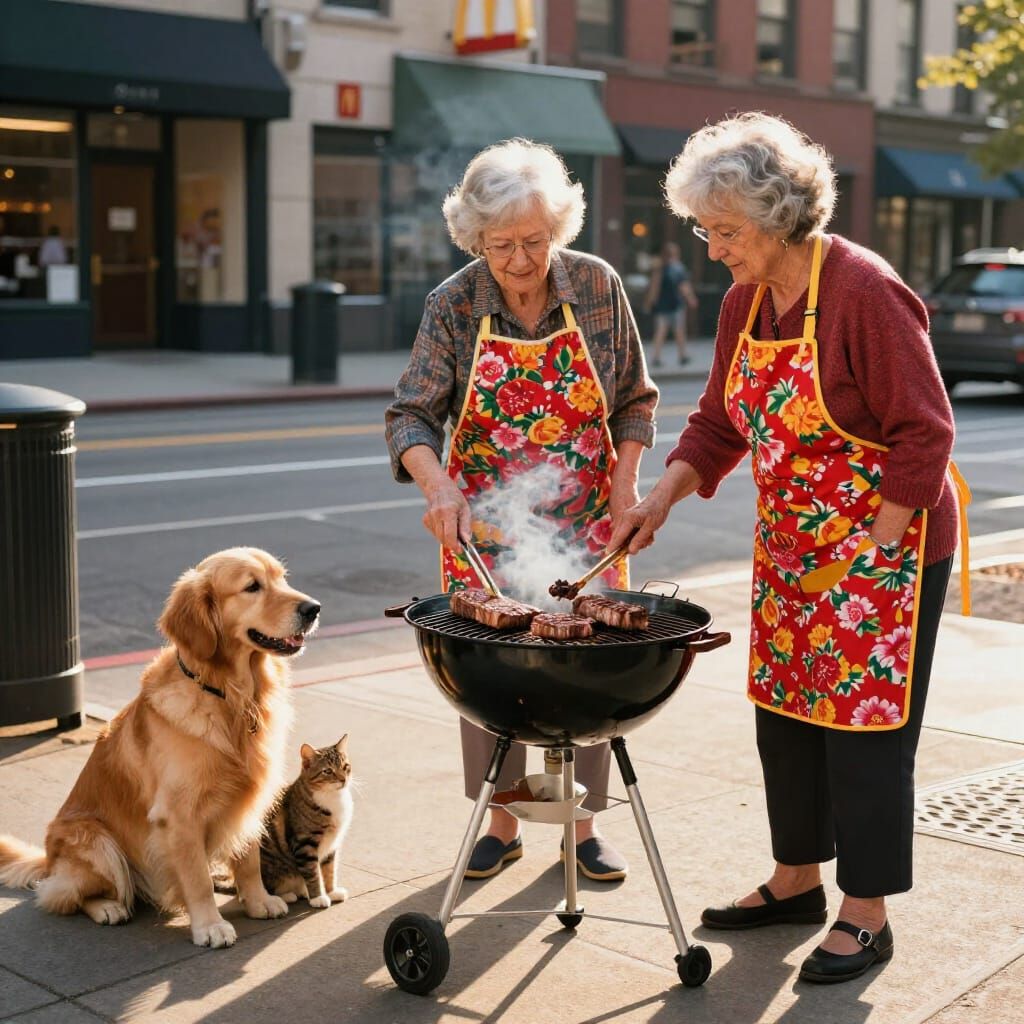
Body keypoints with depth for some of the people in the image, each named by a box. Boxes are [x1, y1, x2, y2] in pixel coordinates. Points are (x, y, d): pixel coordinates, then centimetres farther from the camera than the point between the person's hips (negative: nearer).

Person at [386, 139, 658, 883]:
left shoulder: (599, 288, -5)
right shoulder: (454, 305, -8)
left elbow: (636, 399, 5)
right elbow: (412, 416, -9)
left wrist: (625, 476, -8)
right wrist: (438, 487, -28)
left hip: (586, 519, 0)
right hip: (484, 521, 0)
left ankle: (583, 822, 20)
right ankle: (502, 823, 20)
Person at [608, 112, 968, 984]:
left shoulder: (864, 292, -20)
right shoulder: (745, 301, 5)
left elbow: (924, 432, -19)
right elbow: (720, 421, 12)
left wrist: (876, 546, -19)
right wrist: (662, 499, -1)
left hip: (884, 545, -8)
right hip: (792, 545, 8)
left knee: (865, 720, -1)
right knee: (785, 709, 14)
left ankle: (866, 914, 13)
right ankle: (797, 878, 30)